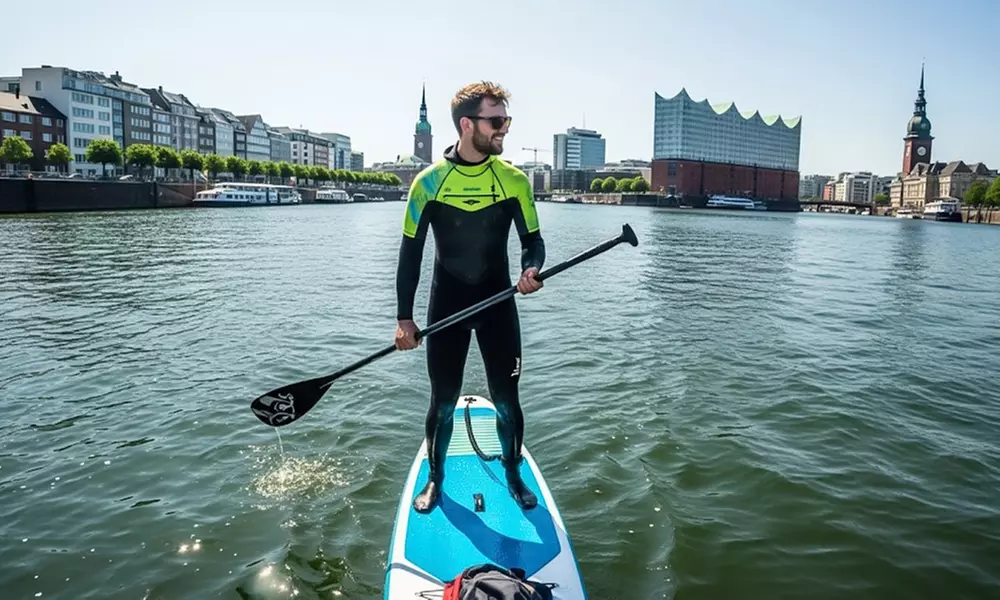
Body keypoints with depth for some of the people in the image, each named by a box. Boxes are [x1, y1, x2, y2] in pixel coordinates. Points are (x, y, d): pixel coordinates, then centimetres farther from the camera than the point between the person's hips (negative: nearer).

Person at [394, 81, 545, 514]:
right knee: (443, 402, 8)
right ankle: (435, 478, 30)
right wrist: (404, 318, -6)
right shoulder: (429, 182, -7)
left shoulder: (513, 180, -3)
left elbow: (532, 239, 3)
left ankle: (513, 475, 29)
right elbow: (411, 253, -3)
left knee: (506, 400, 6)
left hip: (499, 304, 1)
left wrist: (531, 268, -21)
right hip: (446, 307, -1)